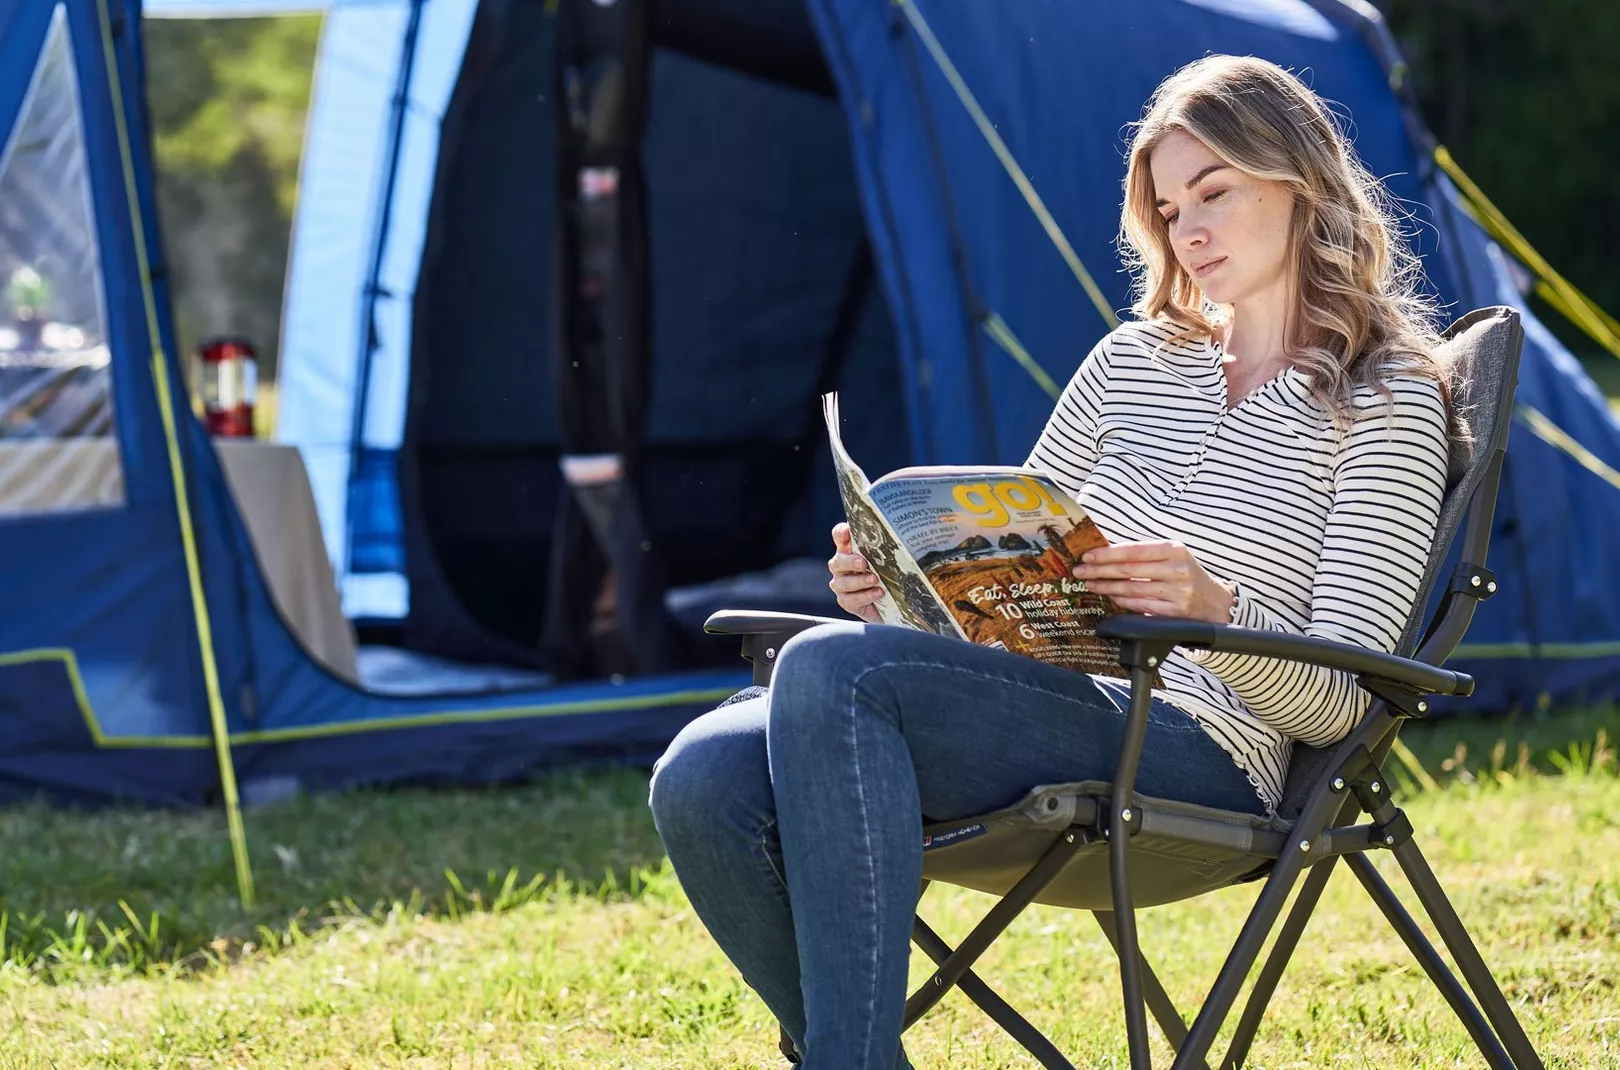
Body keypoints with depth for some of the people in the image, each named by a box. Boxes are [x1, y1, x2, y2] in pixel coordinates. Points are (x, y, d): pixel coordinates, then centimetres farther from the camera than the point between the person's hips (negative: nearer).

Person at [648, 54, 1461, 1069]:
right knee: (704, 782, -23)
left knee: (832, 669, -32)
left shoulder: (1386, 403, 4)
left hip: (1195, 756, -6)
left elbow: (1333, 703, -3)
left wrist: (1218, 611, -23)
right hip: (1044, 718, 6)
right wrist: (897, 585, 2)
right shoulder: (1136, 359, 22)